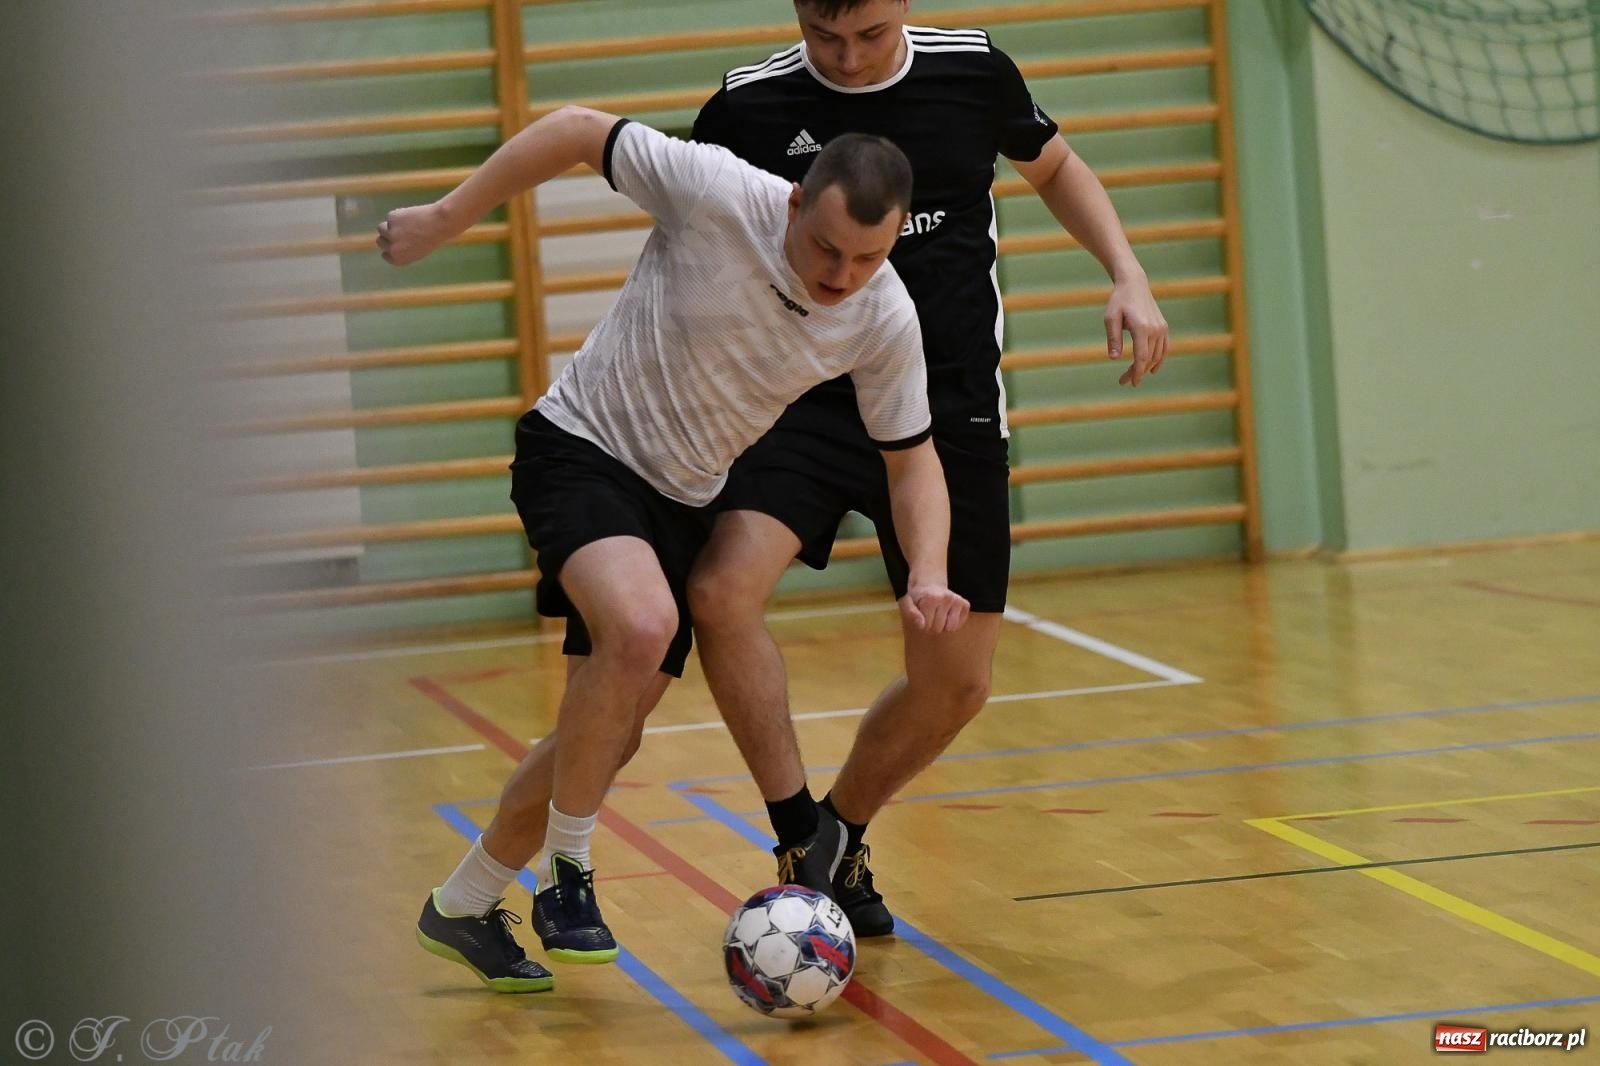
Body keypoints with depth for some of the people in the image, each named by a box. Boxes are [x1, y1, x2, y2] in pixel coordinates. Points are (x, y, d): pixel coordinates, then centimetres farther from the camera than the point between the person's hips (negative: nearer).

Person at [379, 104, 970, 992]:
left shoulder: (885, 321, -14)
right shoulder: (718, 194, -27)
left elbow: (910, 454, 0)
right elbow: (578, 131, -14)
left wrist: (928, 573, -16)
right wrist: (444, 219, -10)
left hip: (683, 502, 5)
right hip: (580, 448, -5)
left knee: (605, 734, 8)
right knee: (640, 625, -33)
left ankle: (463, 907, 30)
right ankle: (566, 875, -15)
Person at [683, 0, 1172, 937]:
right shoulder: (749, 108, -8)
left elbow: (1055, 168, 18)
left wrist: (1129, 277, 4)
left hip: (952, 410, 2)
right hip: (808, 399, -2)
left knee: (956, 680, 3)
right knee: (722, 589, -28)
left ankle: (842, 837, 29)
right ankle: (802, 842, -16)